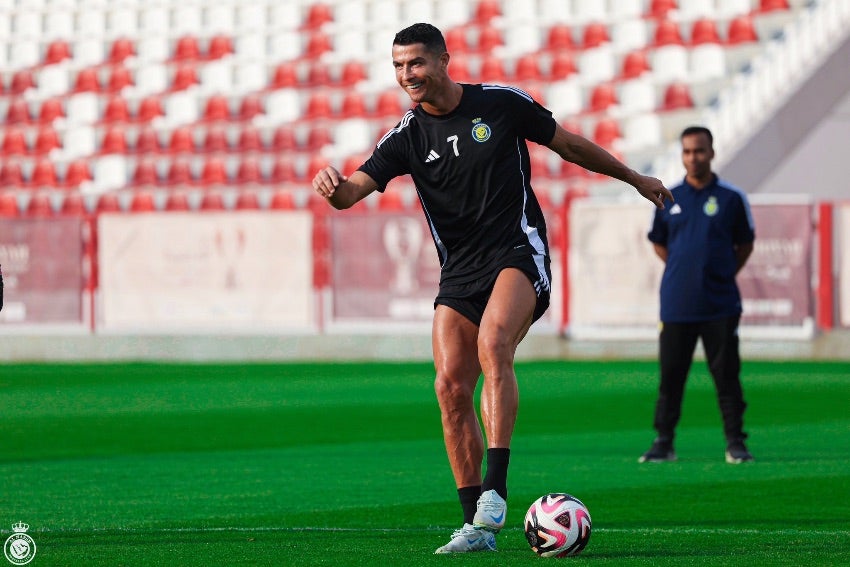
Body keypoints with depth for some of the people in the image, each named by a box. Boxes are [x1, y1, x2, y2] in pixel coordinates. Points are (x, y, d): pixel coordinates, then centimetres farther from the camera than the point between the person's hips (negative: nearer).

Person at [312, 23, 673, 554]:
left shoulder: (501, 103, -1)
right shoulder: (406, 137, 3)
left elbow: (568, 143, 13)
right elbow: (353, 191, -10)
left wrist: (636, 179, 23)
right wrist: (332, 185, -36)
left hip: (520, 253, -4)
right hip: (459, 272, 4)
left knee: (493, 342, -31)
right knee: (451, 387, -10)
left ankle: (496, 487, -32)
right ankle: (477, 526, 0)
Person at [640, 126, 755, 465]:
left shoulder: (732, 198, 2)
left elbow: (745, 245, 12)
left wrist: (721, 275, 4)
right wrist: (686, 270, 9)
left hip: (720, 306, -2)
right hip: (676, 306, 2)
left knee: (727, 375, -1)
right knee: (670, 375, 4)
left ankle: (735, 443, 5)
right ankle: (663, 443, 10)